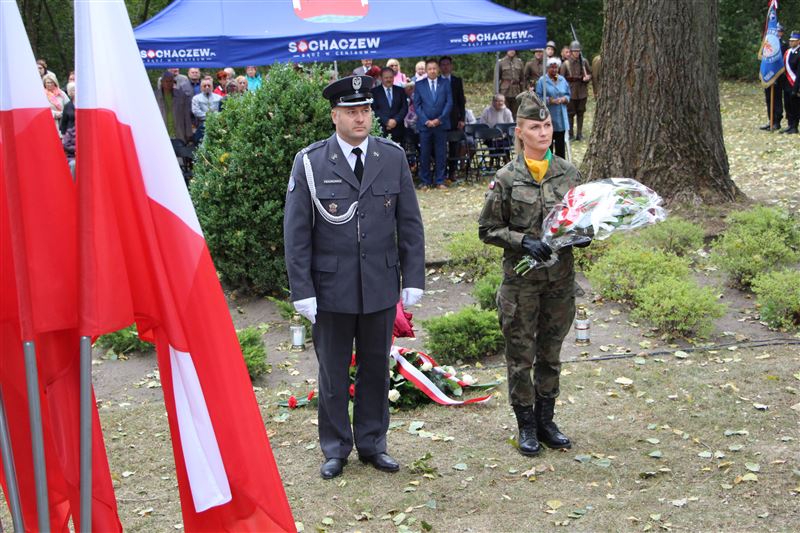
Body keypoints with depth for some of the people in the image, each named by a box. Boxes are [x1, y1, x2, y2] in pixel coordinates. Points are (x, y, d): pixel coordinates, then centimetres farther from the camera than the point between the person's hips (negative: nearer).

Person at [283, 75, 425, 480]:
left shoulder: (393, 157, 0)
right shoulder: (310, 162, -7)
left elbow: (410, 223, 5)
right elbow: (296, 233, -5)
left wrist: (413, 278, 0)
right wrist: (302, 290, -9)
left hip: (381, 287, 2)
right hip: (331, 289, -2)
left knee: (375, 368, 14)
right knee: (333, 372, 10)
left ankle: (372, 443, 30)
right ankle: (335, 448, 26)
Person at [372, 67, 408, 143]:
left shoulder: (400, 90, 14)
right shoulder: (375, 91, 6)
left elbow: (405, 108, 7)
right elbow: (374, 109, -2)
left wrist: (395, 120, -8)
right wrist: (387, 121, -12)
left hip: (398, 129, 2)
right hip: (381, 129, -2)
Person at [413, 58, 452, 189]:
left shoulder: (445, 83, 7)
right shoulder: (419, 85, 6)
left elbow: (449, 102, 2)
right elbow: (416, 105, 3)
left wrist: (439, 119, -8)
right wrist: (426, 121, -8)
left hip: (441, 124, 0)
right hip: (424, 124, 0)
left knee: (441, 154, 2)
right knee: (424, 154, 0)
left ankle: (440, 181, 9)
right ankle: (424, 181, 7)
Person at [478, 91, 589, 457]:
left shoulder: (569, 174, 3)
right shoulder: (506, 179, -7)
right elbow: (488, 229, -3)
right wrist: (523, 241, -17)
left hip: (560, 277, 3)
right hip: (521, 279, -3)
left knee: (551, 353, 14)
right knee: (520, 355, 6)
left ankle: (545, 420, 28)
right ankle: (526, 425, 20)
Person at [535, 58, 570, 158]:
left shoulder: (562, 80, 10)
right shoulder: (542, 81, -3)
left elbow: (568, 95, 13)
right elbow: (538, 98, -7)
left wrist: (564, 99, -9)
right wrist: (550, 101, -19)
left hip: (561, 117, 4)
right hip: (548, 117, -4)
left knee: (561, 142, 5)